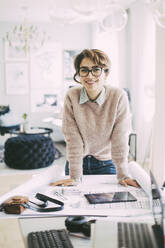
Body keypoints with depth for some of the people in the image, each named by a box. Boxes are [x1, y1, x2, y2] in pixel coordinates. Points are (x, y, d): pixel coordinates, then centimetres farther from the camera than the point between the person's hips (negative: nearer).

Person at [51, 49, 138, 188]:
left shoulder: (119, 97, -17)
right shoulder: (71, 96, -14)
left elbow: (120, 139, -16)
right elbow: (73, 138, -15)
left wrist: (123, 175, -19)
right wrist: (75, 177, -18)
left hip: (107, 164, -1)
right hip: (79, 162, 1)